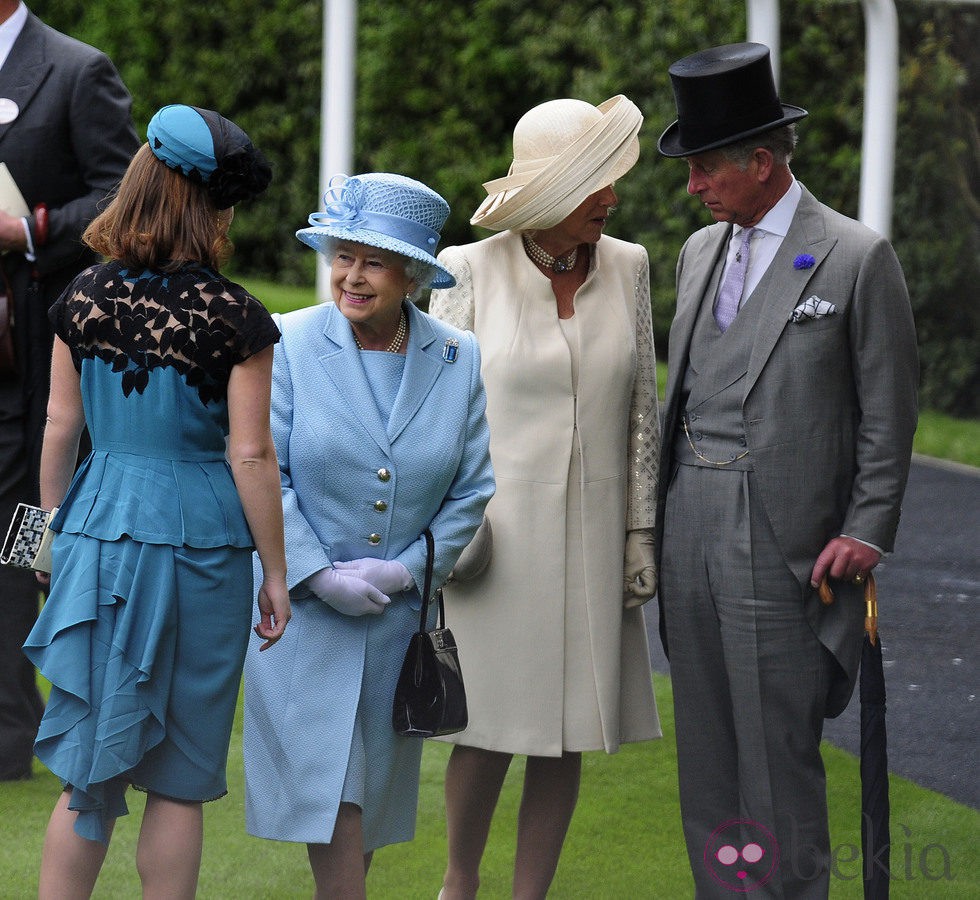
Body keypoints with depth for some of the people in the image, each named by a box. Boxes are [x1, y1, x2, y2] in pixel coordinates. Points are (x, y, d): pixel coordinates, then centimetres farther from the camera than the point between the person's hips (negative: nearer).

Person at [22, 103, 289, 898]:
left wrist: (55, 529, 18)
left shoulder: (84, 300, -1)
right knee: (181, 779, 8)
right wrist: (275, 572, -1)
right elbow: (251, 457, -10)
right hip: (198, 538, -3)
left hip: (99, 533, 3)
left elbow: (61, 428, 5)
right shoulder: (235, 319, -12)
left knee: (89, 771, 12)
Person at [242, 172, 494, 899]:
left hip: (401, 613, 3)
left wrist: (407, 569, -9)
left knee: (373, 790, 11)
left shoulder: (457, 361, 0)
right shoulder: (290, 346, -7)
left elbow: (471, 490, 3)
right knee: (330, 792, -9)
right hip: (301, 609, -3)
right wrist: (319, 576, -15)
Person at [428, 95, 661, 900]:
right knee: (491, 728, 1)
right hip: (496, 531, -3)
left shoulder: (627, 268, 3)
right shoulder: (471, 273, -6)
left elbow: (643, 409, 8)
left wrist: (641, 532, 5)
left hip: (591, 534, 3)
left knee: (568, 737, 5)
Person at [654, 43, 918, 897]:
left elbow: (888, 410, -5)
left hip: (784, 534, -7)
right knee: (705, 738, 11)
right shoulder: (701, 250, 13)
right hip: (692, 525, 7)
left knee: (779, 744, -5)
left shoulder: (857, 258, -7)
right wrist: (659, 503, 10)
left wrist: (868, 530, -11)